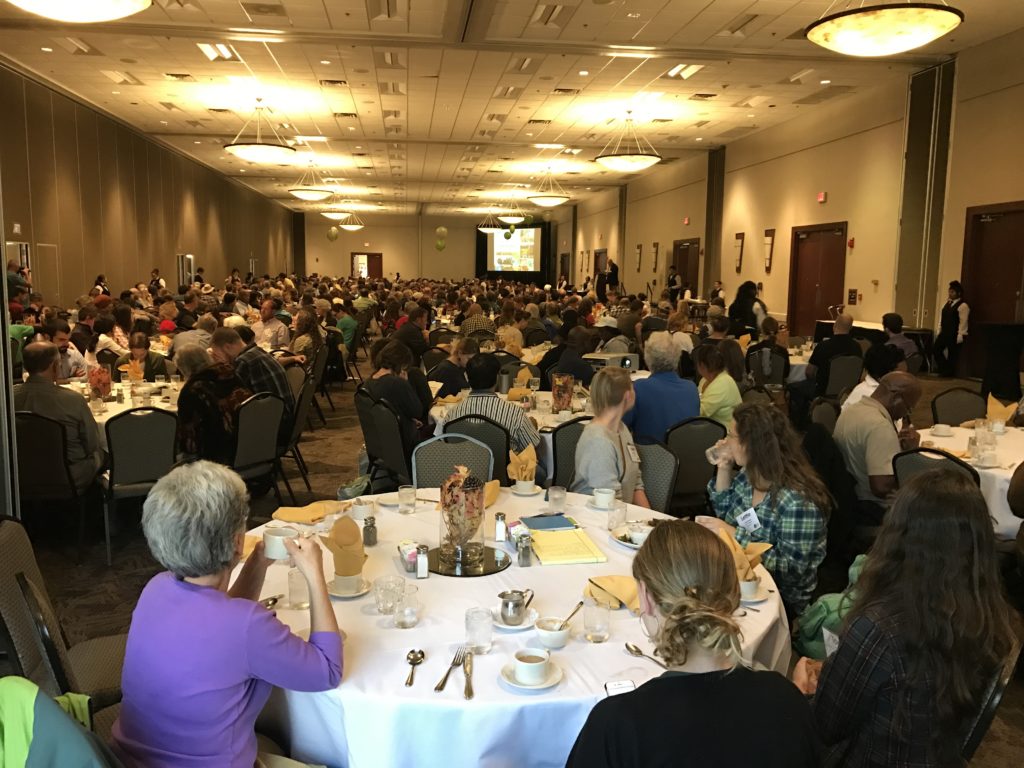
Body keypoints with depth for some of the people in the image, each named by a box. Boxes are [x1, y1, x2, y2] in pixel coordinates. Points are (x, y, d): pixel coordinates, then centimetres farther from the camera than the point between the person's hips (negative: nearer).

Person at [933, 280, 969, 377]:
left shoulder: (963, 306, -11)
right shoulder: (947, 303, 14)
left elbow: (963, 322, -16)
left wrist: (960, 336, -19)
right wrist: (939, 331, 13)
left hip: (954, 335, -8)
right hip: (944, 333, 8)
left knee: (952, 355, 1)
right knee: (936, 350, 6)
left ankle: (950, 373, 12)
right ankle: (944, 369, 18)